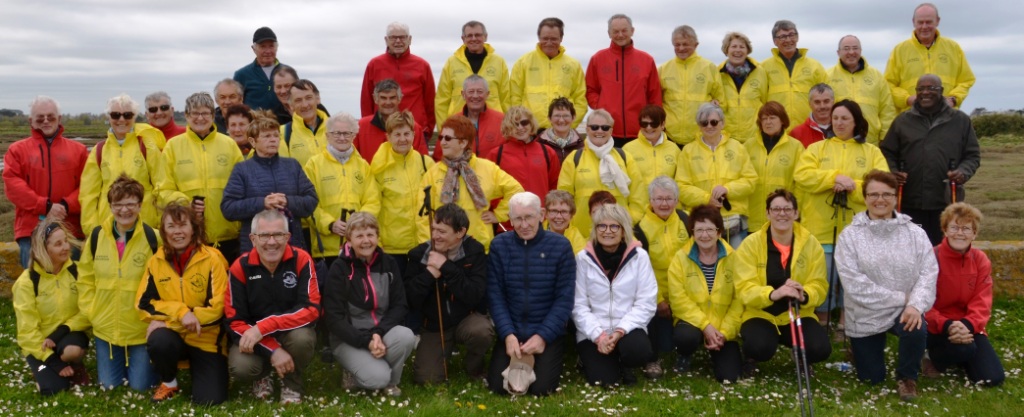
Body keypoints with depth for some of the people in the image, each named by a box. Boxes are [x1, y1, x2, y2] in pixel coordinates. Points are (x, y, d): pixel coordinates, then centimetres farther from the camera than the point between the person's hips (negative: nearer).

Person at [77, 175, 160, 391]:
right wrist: (91, 312, 0)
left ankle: (142, 361, 35)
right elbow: (85, 278, 7)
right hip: (105, 326, 3)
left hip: (141, 328, -3)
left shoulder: (151, 237, -12)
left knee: (141, 385, 4)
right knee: (109, 384, 12)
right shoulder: (97, 236, -2)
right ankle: (119, 362, 44)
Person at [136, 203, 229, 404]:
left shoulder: (212, 259, -13)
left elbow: (217, 306, -16)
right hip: (174, 334, 2)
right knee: (157, 341, -35)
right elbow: (144, 303, -3)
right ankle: (169, 382, 0)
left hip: (207, 339, -2)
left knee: (209, 400, -13)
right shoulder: (156, 261, -1)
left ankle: (196, 367, 23)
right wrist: (180, 311, -21)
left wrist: (166, 318, -18)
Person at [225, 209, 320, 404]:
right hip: (253, 337, 0)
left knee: (302, 337, -35)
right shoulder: (240, 267, -13)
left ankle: (291, 383, -1)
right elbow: (235, 321, -13)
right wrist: (273, 351, -25)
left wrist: (263, 327, -31)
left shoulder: (301, 260, -15)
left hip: (291, 332, 0)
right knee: (241, 368, -30)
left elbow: (311, 308, -21)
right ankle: (263, 376, 10)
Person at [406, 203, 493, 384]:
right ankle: (444, 358, 22)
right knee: (426, 378, -15)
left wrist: (446, 267, -28)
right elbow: (409, 300, -11)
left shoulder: (474, 252, -13)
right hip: (434, 326, 2)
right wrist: (429, 273, -25)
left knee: (481, 331, -36)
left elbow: (474, 296, -24)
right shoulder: (419, 254, -7)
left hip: (468, 318, -2)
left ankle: (475, 368, -1)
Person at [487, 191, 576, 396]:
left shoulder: (560, 246, -6)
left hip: (549, 333, -1)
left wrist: (543, 336, -15)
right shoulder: (500, 245, -1)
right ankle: (519, 362, 17)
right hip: (511, 332, 2)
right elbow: (495, 295, -3)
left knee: (540, 387, -17)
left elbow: (564, 299, -7)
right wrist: (508, 334, -14)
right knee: (496, 385, -13)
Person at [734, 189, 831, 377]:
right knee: (760, 347, -34)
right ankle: (750, 357, 6)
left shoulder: (811, 243, -1)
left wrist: (804, 295, -29)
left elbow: (819, 286, -4)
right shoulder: (751, 244, -9)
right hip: (760, 314, -2)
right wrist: (773, 294, -36)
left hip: (797, 315, 3)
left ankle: (803, 361, 14)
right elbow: (745, 289, -16)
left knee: (820, 348, -25)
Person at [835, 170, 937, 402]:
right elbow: (854, 283, -18)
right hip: (865, 316, -1)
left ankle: (907, 377, -2)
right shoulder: (850, 236, -9)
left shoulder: (915, 234, -1)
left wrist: (916, 304, -27)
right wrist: (901, 298, -19)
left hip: (904, 311, 1)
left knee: (917, 330, -34)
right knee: (871, 378, 6)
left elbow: (928, 273, -8)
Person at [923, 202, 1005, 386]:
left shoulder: (981, 260, 1)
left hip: (968, 327, 5)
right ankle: (936, 360, -2)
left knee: (993, 378, -9)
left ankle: (960, 359, 21)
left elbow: (982, 303, -5)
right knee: (965, 348, -36)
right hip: (938, 329, -5)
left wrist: (968, 325, -27)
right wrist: (946, 326, -32)